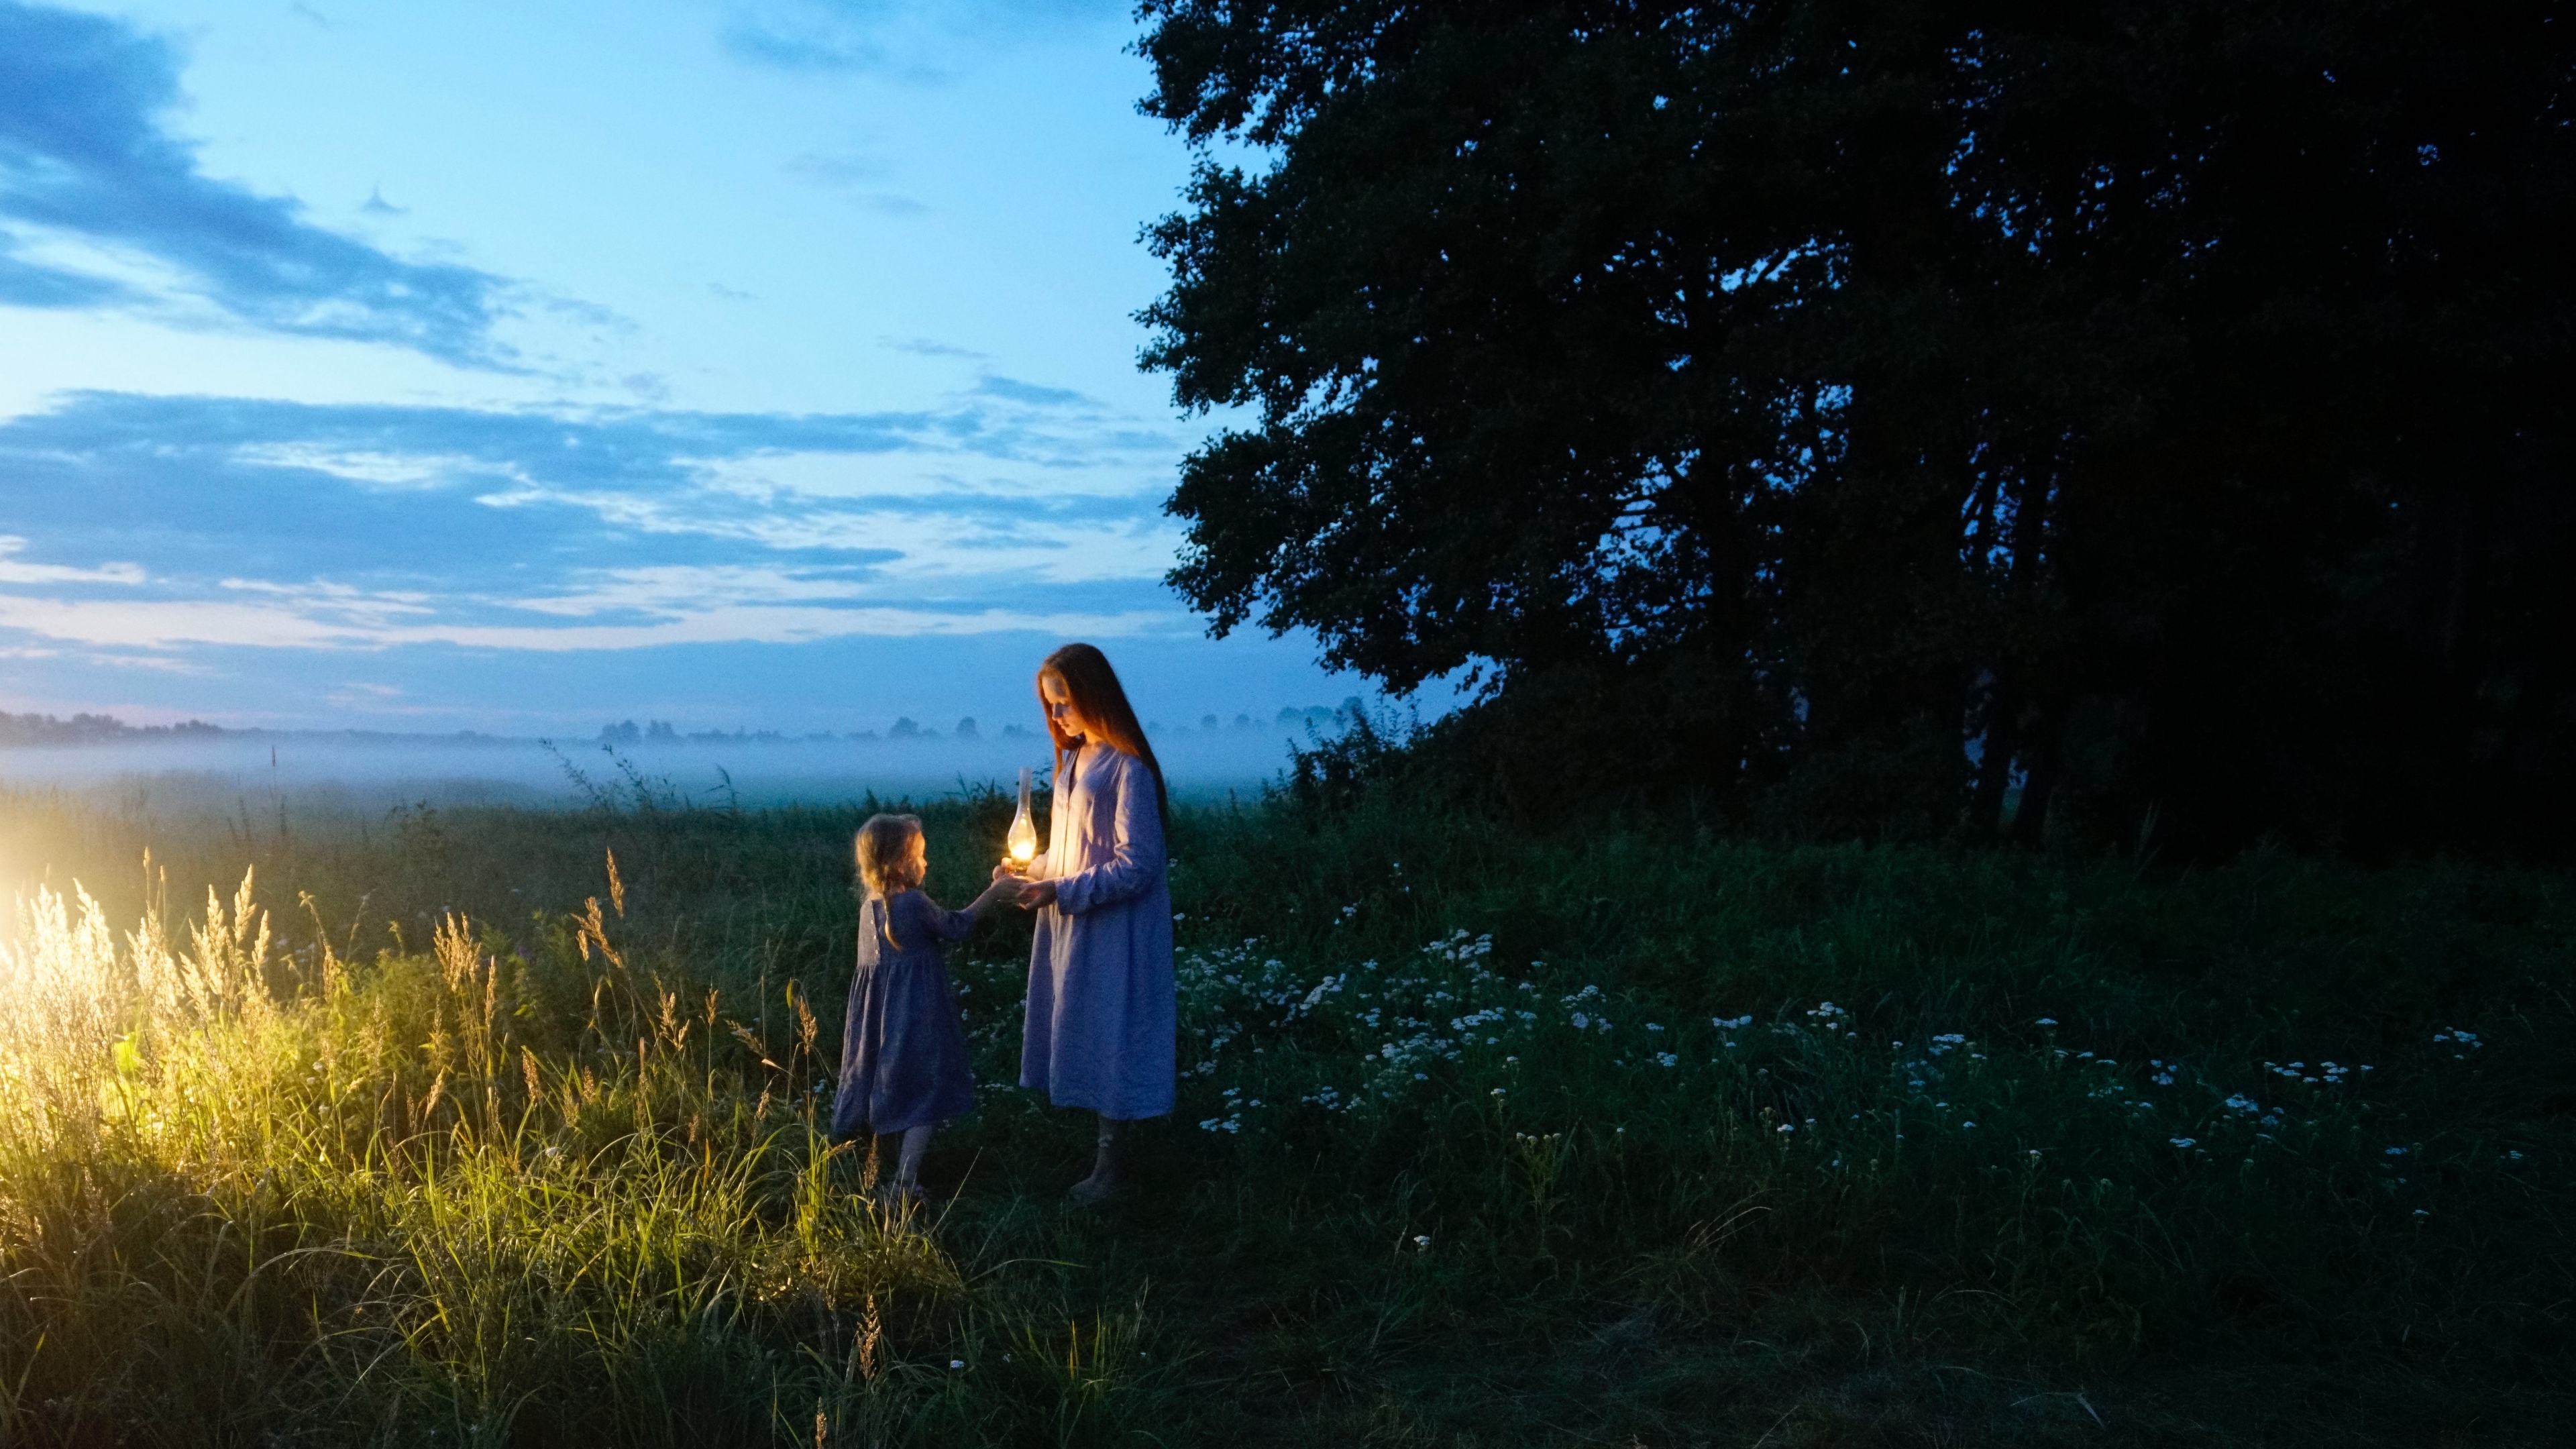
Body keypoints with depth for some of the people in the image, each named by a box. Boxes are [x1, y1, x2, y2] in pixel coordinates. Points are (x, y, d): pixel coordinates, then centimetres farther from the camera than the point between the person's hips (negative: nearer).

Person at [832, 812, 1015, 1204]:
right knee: (926, 1097, 1)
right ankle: (904, 1183, -2)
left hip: (878, 1017, 7)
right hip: (916, 1019, -7)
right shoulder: (915, 903, -19)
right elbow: (955, 926, -4)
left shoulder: (869, 907, 2)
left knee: (876, 1090, 22)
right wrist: (994, 892, 5)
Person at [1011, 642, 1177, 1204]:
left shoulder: (1128, 768, -18)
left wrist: (1058, 891, -22)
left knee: (1109, 1039, 1)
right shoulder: (1072, 759, 9)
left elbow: (1135, 866, -21)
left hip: (1114, 932, -8)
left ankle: (1110, 1165, 12)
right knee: (1078, 1038, 12)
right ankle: (1099, 1149, 23)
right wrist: (1035, 869, 0)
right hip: (1070, 927, 8)